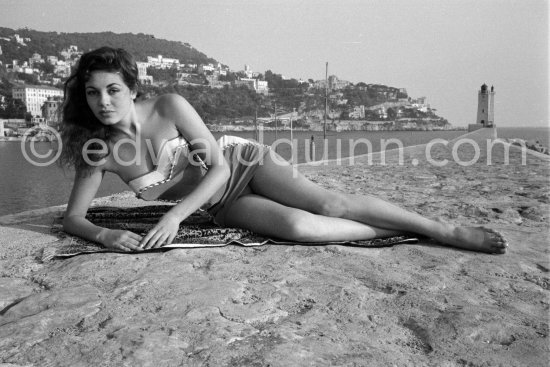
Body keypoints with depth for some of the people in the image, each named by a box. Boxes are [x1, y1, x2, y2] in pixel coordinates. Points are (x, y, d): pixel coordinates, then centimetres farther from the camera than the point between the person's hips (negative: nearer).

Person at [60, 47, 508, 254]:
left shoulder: (169, 106, -19)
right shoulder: (97, 151, -7)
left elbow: (218, 165, -19)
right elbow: (73, 217, -3)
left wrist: (175, 216, -30)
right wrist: (104, 234, -27)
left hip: (243, 163, -2)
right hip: (223, 204, 2)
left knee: (332, 204, -20)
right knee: (298, 227, -26)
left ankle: (447, 230, -7)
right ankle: (397, 233, -7)